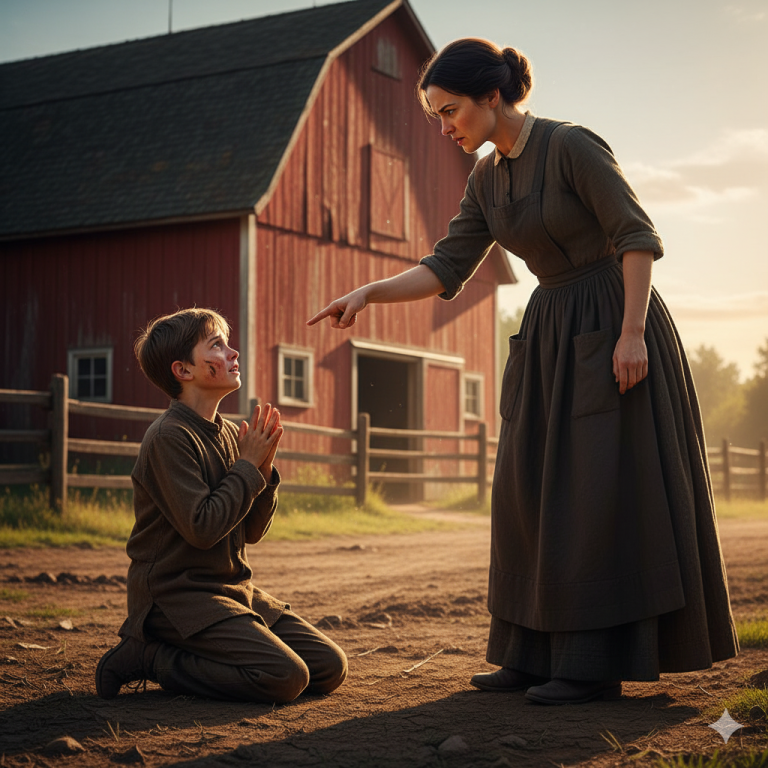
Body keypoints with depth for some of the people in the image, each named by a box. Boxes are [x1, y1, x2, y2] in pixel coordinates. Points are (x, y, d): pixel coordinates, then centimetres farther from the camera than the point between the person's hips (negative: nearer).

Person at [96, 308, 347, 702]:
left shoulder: (229, 434, 10)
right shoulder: (169, 438, -15)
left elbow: (252, 531, 12)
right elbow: (203, 528, -22)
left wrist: (264, 467, -3)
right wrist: (248, 467, -12)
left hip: (234, 589, 8)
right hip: (178, 595, -8)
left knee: (331, 668, 0)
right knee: (286, 678, -22)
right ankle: (148, 658, -7)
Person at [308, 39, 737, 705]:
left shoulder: (573, 146, -15)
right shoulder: (487, 180, 8)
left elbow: (637, 237, -16)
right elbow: (447, 269, 7)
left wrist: (631, 333, -22)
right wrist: (368, 293, -5)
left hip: (611, 329, -8)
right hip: (549, 337, 8)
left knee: (600, 492, -7)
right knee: (534, 495, 6)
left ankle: (596, 665, 0)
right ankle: (536, 655, 14)